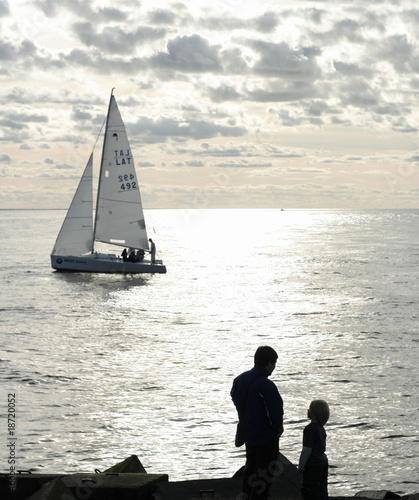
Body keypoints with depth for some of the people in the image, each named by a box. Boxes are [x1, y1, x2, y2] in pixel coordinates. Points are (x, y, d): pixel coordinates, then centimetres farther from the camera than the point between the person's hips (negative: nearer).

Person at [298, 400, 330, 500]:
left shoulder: (310, 428, -18)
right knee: (322, 492, 12)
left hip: (312, 465, -9)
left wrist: (301, 465, -14)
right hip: (323, 462, 9)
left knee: (310, 491, -3)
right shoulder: (321, 428, 10)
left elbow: (307, 449, -20)